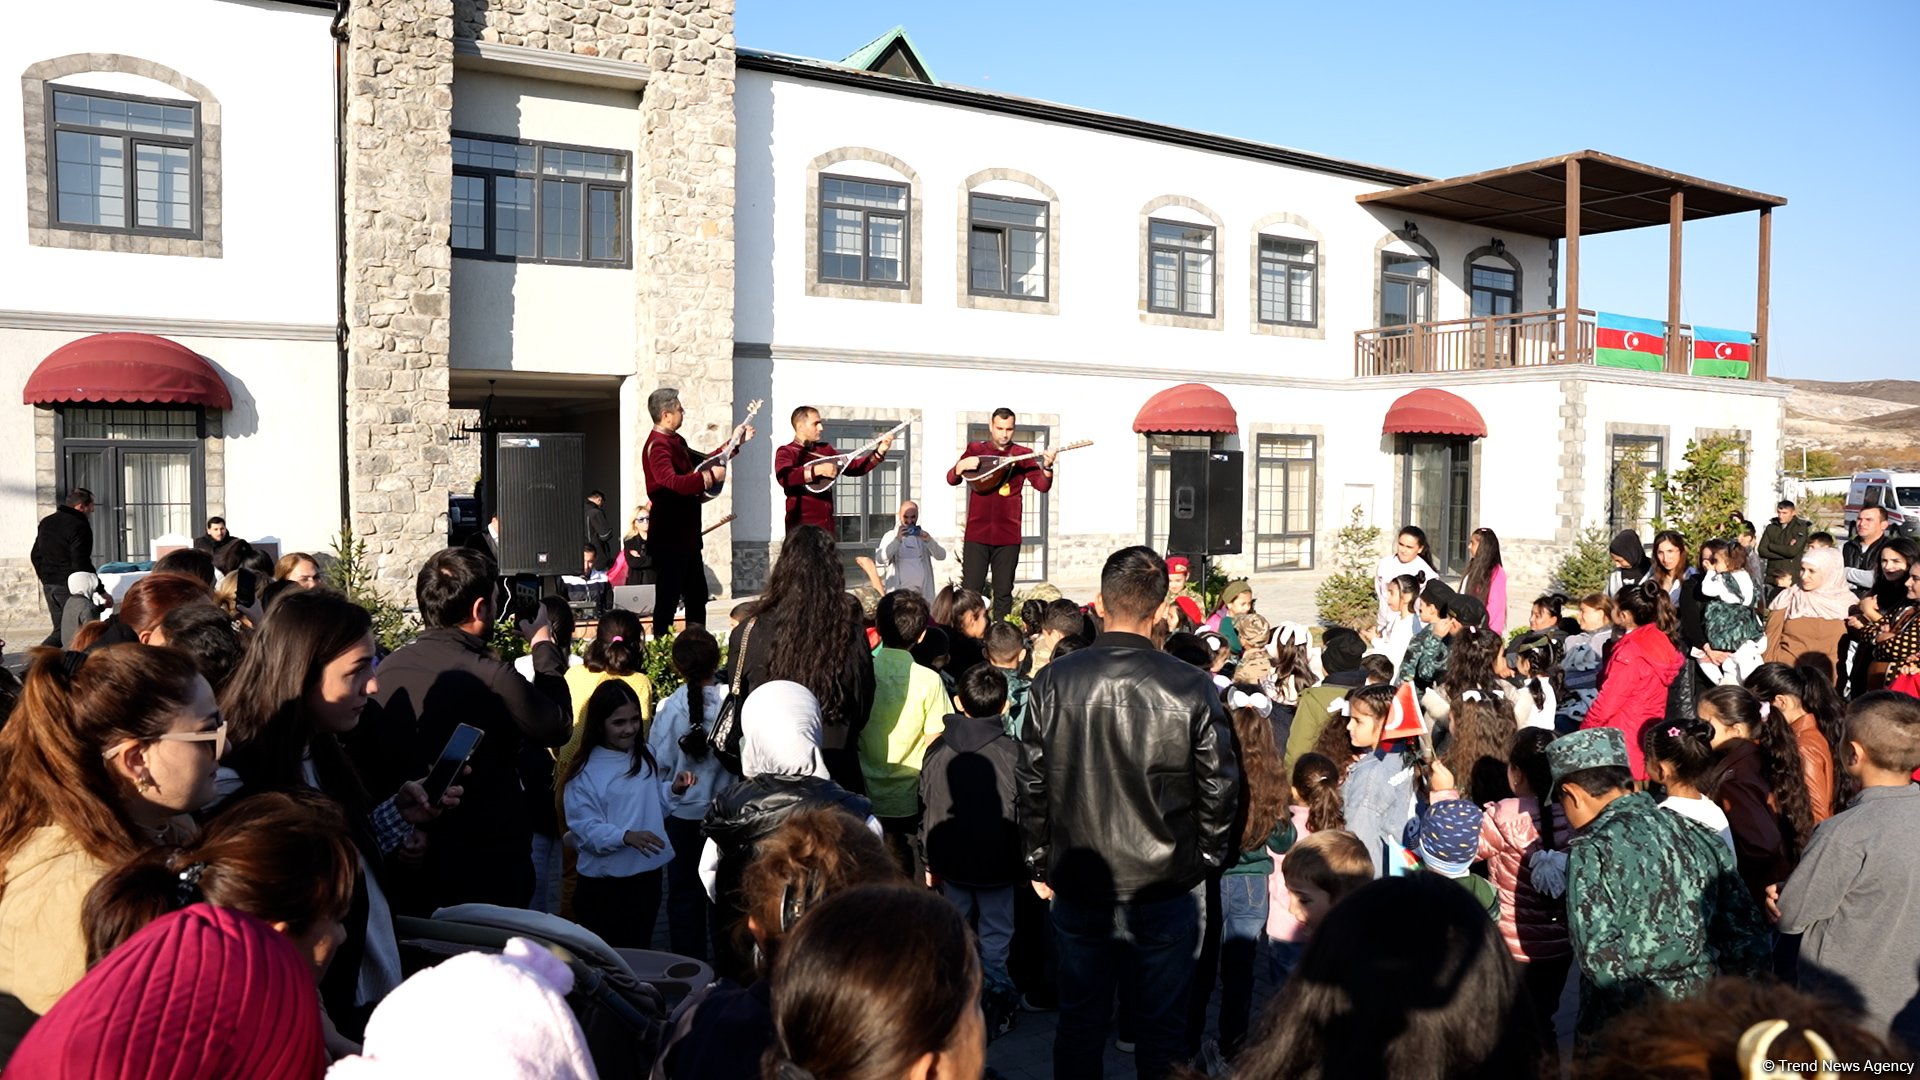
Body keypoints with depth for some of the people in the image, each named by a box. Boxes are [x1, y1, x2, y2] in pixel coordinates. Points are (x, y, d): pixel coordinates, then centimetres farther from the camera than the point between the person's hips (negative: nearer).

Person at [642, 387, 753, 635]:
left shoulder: (676, 441, 13)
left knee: (697, 596, 17)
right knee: (668, 599, -4)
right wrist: (710, 477, -28)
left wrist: (735, 443, 25)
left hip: (687, 535, 10)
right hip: (669, 537, -10)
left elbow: (702, 461, 28)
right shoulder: (657, 445, -18)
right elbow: (673, 482, -34)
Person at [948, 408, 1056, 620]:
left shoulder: (1022, 454, 5)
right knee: (971, 591, -1)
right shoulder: (975, 449, 8)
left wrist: (1047, 467, -24)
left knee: (1003, 593, 4)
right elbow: (952, 480, 6)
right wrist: (961, 466, -16)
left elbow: (1043, 486, -4)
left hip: (1008, 535, 0)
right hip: (977, 532, 0)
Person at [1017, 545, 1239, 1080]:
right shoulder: (1191, 687, -14)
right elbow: (1219, 789, -7)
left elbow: (1033, 783, -3)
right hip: (1169, 889, -1)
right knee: (1161, 1028, 14)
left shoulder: (1054, 680, -10)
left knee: (1080, 1021, 17)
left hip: (1077, 886, 2)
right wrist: (1206, 861, 10)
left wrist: (1039, 864, 10)